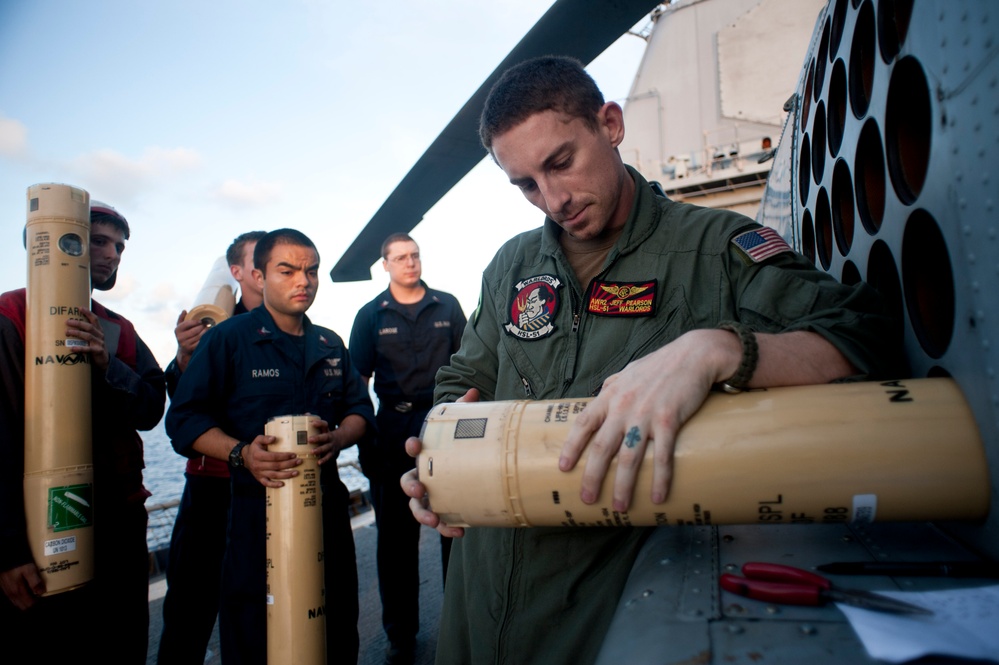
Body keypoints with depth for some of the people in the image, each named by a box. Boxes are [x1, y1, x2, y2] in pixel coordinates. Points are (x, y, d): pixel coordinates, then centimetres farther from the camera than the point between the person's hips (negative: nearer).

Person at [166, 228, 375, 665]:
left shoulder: (330, 346, 13)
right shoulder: (227, 339, -3)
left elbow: (360, 409, 12)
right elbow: (185, 419, -7)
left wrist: (338, 438, -11)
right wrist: (241, 453, -24)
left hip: (327, 504, 5)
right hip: (255, 508, -4)